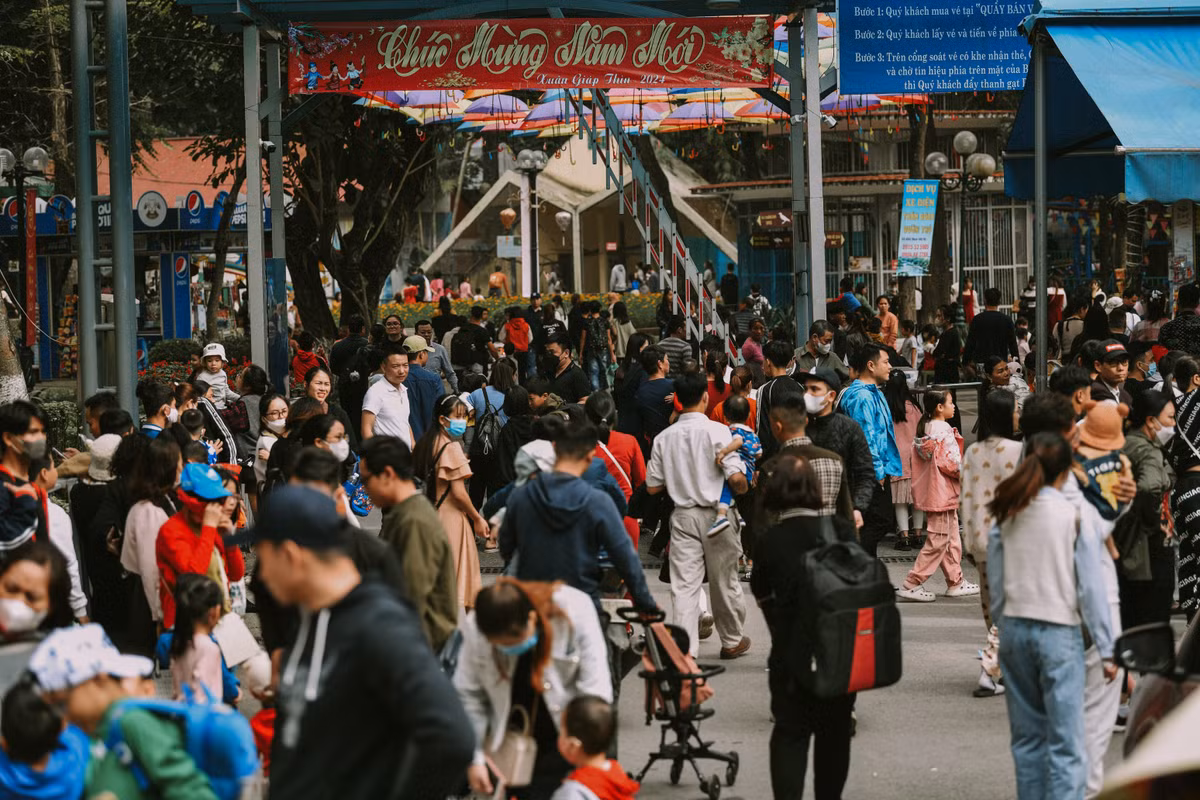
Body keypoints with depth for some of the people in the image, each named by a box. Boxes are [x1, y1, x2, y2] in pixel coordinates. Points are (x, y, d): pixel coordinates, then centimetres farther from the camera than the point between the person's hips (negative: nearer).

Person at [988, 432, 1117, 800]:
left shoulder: (1006, 516, 4)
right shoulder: (1075, 516, -8)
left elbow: (996, 587, 9)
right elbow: (1091, 588, -7)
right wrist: (1106, 649, -3)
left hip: (1014, 629, 5)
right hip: (1059, 631, -5)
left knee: (1027, 736, 13)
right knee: (1066, 743, -4)